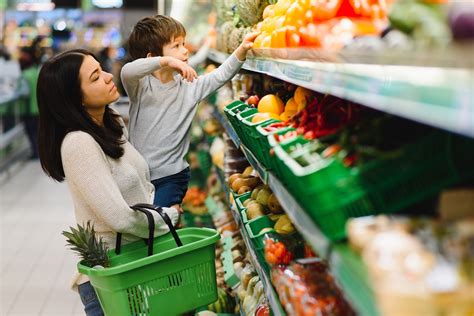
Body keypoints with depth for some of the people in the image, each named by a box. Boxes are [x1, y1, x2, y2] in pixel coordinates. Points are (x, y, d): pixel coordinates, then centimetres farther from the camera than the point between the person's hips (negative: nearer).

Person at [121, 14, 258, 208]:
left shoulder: (189, 87, -1)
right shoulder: (140, 85, -8)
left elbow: (220, 76, -6)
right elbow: (127, 72, -29)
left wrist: (241, 50, -19)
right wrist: (167, 61, -39)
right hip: (138, 173, 0)